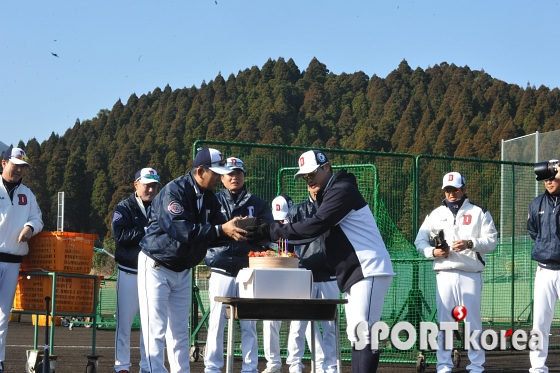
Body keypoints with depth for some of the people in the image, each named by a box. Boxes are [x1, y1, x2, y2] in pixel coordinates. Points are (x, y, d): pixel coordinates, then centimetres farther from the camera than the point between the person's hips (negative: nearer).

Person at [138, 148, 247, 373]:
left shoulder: (209, 197, 1)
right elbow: (181, 230, -34)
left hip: (183, 270, 8)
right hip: (157, 267, -7)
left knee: (181, 330, 10)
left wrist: (235, 229, -22)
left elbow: (215, 232, -1)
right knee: (156, 329, -8)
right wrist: (221, 230, -36)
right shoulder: (174, 191, -23)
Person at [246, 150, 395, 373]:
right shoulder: (327, 195, 20)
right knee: (356, 336, 9)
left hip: (369, 271, -11)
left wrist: (271, 231, -20)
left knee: (363, 333, -16)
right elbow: (316, 227, 16)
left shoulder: (342, 190, -12)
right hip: (354, 274, 11)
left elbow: (314, 226, -22)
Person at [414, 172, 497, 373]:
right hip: (445, 275, 2)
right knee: (444, 321, 2)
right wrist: (433, 251, -9)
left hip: (471, 275, -2)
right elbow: (420, 241, 11)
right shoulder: (436, 214, 13)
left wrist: (470, 244, -18)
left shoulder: (479, 213, 7)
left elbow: (491, 241, -1)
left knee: (473, 321, 0)